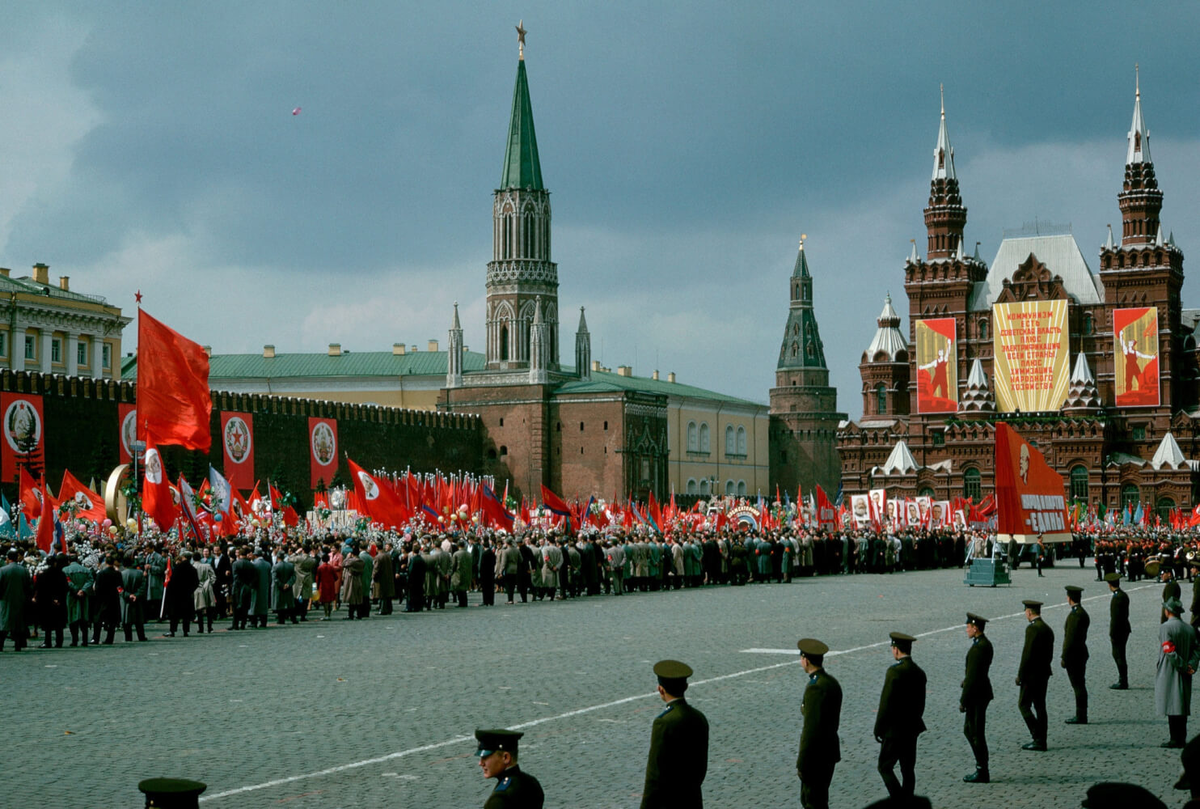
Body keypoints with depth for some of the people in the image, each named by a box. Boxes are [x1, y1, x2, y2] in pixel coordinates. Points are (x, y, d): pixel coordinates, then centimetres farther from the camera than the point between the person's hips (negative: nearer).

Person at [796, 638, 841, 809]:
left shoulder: (815, 687, -21)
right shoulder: (832, 683, 9)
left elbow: (811, 727, -23)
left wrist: (801, 763, -18)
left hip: (816, 756, -9)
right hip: (830, 751, 9)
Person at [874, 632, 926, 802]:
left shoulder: (895, 671, -18)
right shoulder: (919, 672, 6)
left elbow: (886, 704, -18)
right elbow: (920, 703, 13)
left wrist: (878, 729, -10)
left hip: (894, 730, -8)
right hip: (912, 730, 8)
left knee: (885, 767, 0)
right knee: (908, 768, 14)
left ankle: (899, 800, -10)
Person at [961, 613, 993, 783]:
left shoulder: (978, 648, -22)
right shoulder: (985, 644, 10)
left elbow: (972, 677, -22)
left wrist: (963, 701, -18)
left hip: (976, 695, -10)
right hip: (980, 694, 10)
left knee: (977, 734, -1)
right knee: (969, 730, 18)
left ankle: (982, 773, 7)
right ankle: (981, 768, 22)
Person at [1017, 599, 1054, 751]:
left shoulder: (1032, 629, -17)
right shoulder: (1048, 629, 12)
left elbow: (1027, 654, -20)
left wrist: (1020, 675, -14)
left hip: (1031, 675, -9)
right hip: (1044, 674, 9)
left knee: (1024, 705, -1)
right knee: (1040, 706, 12)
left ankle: (1038, 739, -8)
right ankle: (1041, 742, 13)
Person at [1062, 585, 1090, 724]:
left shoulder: (1074, 615, -20)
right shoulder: (1083, 613, 12)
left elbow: (1070, 638, -21)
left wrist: (1064, 658, -16)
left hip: (1073, 655, -10)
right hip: (1081, 654, 10)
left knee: (1078, 686, -4)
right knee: (1079, 685, 14)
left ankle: (1081, 717, 0)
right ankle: (1081, 715, 19)